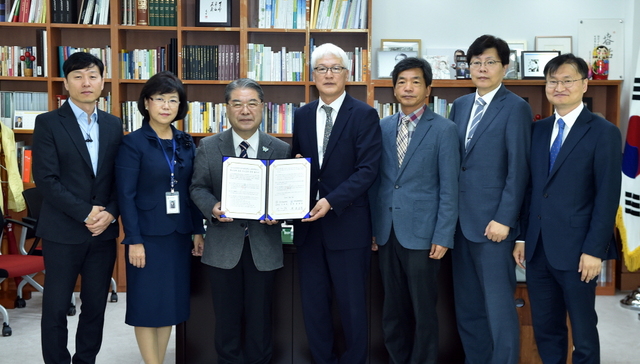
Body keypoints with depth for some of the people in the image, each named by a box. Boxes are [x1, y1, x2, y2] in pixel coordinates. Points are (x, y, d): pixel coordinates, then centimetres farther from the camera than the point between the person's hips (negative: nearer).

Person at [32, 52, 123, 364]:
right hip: (62, 231, -3)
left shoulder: (114, 125, 9)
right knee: (56, 307, 4)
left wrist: (110, 213, -9)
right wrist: (86, 213, -15)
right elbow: (46, 179, -11)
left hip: (103, 231, 4)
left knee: (96, 306, 10)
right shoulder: (48, 123, -3)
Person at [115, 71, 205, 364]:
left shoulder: (186, 143, 8)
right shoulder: (133, 143, -7)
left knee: (171, 303, 10)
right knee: (148, 305, 1)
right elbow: (126, 195, -11)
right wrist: (134, 240, -15)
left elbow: (193, 191, 11)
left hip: (179, 234, 5)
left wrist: (198, 231, 6)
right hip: (148, 235, -5)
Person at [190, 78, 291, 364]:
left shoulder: (281, 149, 2)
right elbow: (198, 188, 2)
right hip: (223, 244, 0)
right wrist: (212, 207, -18)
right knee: (226, 314, 11)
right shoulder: (208, 147, 2)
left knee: (259, 315, 11)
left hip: (263, 245, 0)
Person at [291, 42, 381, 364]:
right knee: (313, 302, 11)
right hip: (309, 223, 5)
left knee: (352, 304, 6)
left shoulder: (364, 115, -5)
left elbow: (368, 169, -12)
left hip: (347, 223, -5)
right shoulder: (302, 115, 11)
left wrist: (331, 201, -21)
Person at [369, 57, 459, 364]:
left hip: (421, 233, -4)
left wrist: (443, 237, -11)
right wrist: (373, 227, 7)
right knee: (393, 309, 13)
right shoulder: (383, 127, 8)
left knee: (423, 311, 5)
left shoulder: (444, 129, -5)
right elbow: (377, 180, 11)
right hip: (387, 232, 4)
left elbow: (449, 188, -7)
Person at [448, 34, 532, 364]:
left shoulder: (516, 108, -6)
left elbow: (518, 169, -11)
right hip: (461, 219, 7)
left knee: (498, 305, -1)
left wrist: (504, 220, -15)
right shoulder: (460, 105, 13)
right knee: (467, 305, 13)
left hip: (492, 222, -6)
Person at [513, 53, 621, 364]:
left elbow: (607, 197, -10)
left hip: (576, 250, -5)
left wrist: (594, 250, -14)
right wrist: (523, 237, 9)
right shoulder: (538, 129, 10)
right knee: (544, 327, 14)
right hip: (538, 248, 5)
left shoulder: (603, 132, -6)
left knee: (583, 331, 8)